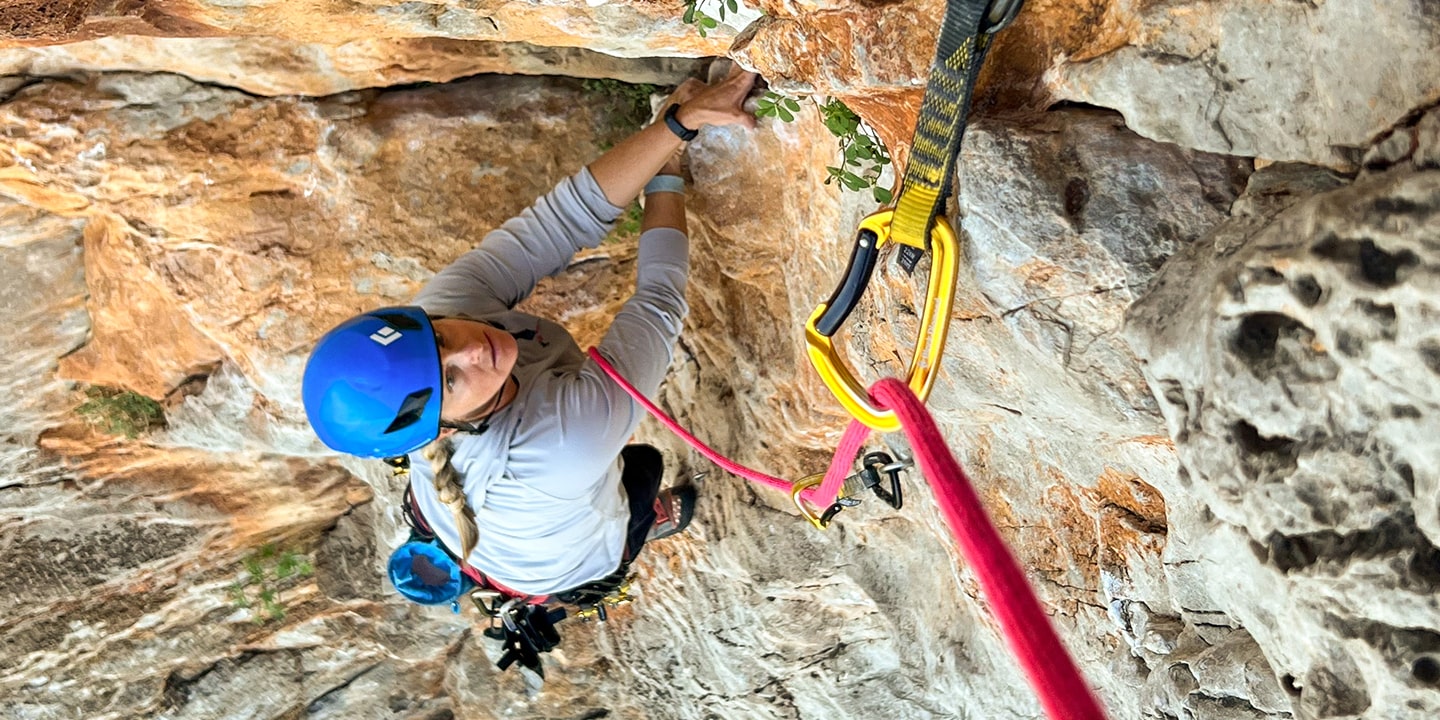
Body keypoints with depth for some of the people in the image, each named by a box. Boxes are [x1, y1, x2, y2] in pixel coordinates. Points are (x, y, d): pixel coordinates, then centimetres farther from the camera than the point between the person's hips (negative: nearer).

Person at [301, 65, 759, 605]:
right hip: (555, 564, -4)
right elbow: (660, 302, -35)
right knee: (644, 464, 27)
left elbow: (568, 215, -35)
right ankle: (643, 518, 59)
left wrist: (681, 120, -38)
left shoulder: (445, 303, -36)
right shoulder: (577, 436, -50)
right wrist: (667, 176, -22)